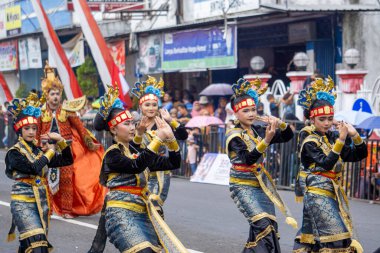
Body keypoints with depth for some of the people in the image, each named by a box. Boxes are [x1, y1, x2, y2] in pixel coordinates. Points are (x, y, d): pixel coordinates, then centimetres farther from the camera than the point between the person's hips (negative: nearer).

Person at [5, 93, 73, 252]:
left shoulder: (40, 149, 11)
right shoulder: (14, 153, -7)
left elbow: (67, 161, 9)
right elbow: (33, 168, -22)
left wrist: (60, 140, -4)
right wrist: (50, 151, -9)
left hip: (41, 203, 6)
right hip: (22, 204, -6)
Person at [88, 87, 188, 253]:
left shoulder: (137, 150, 14)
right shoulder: (112, 154, -6)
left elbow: (174, 164, 13)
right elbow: (136, 166, -25)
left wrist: (170, 138, -1)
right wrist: (158, 139, -25)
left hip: (143, 215, 8)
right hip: (120, 215, -8)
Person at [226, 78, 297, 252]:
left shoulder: (258, 131, 5)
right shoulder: (234, 135, -12)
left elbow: (287, 137, 7)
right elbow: (248, 159, -27)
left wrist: (280, 124, -14)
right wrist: (266, 140, -37)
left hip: (261, 185, 7)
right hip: (242, 186, -7)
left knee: (270, 227, 6)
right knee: (263, 225, -21)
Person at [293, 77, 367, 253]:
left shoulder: (333, 137, 8)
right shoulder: (309, 143, -9)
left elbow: (359, 155, 8)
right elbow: (326, 164, -22)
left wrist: (354, 136, -9)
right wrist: (341, 140, -25)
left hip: (333, 195, 6)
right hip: (318, 195, -6)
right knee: (336, 238, -11)